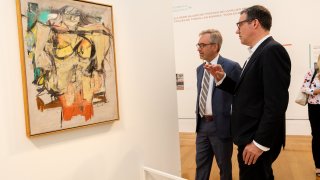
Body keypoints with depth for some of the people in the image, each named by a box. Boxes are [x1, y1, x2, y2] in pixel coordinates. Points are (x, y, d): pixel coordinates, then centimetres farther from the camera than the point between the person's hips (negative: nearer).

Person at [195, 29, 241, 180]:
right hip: (202, 125, 6)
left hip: (220, 125, -6)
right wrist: (198, 117, 16)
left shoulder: (231, 67, -12)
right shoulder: (200, 69, 10)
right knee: (201, 164, 15)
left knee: (224, 166, 12)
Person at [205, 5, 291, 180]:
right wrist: (222, 78, 1)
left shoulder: (272, 50, -17)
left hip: (258, 140, -9)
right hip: (250, 136, 9)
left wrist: (260, 142, -22)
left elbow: (276, 103, -23)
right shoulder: (258, 52, 14)